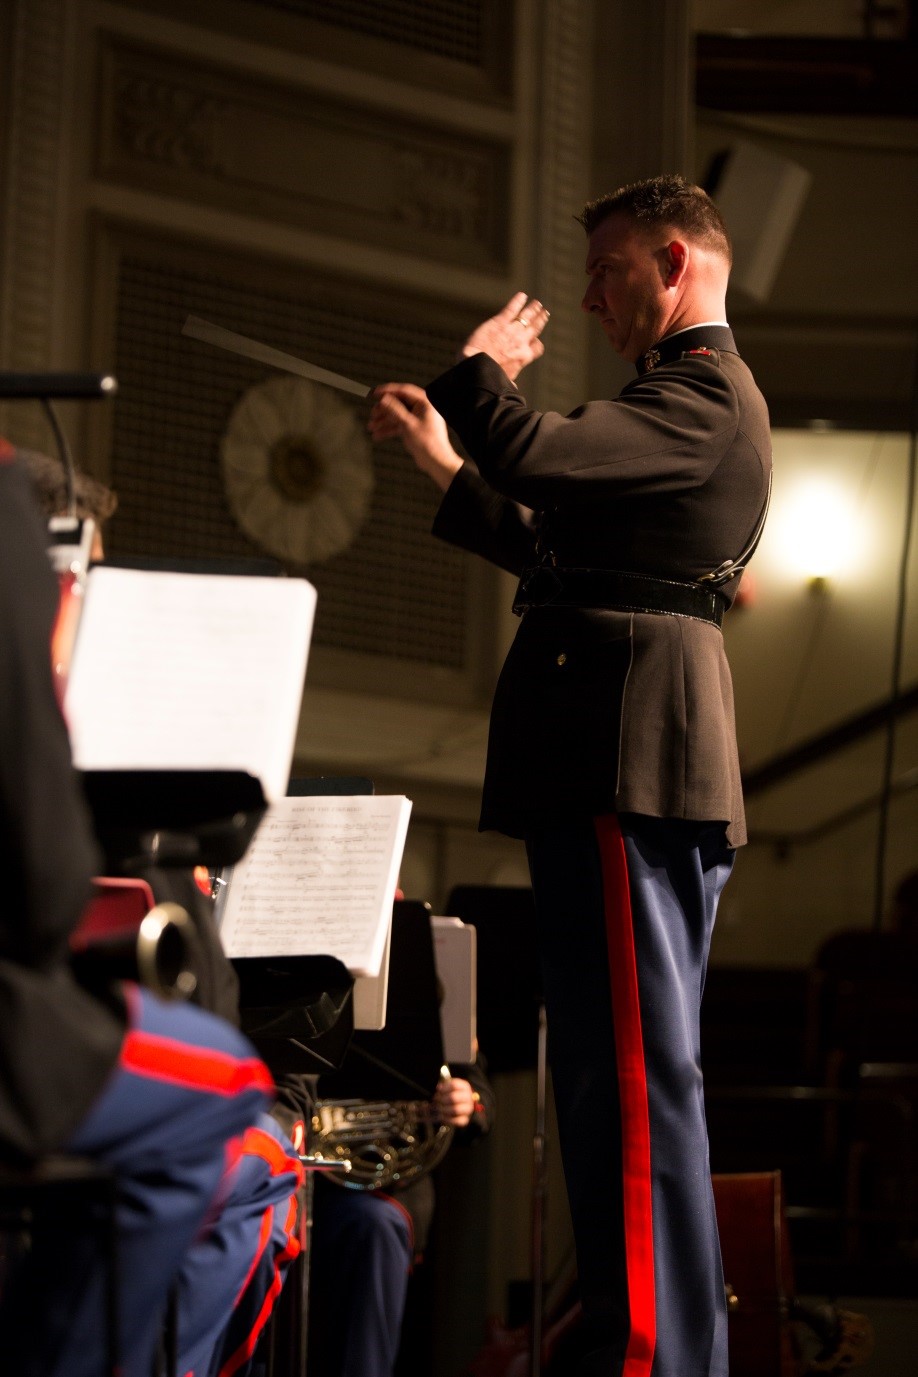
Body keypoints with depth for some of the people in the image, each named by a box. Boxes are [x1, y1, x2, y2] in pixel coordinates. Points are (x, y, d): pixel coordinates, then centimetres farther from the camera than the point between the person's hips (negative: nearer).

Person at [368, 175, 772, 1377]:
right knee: (638, 1067, 14)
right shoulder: (694, 398, 25)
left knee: (631, 1068, -13)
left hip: (629, 759, -11)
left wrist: (481, 369, -2)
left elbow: (536, 456, -23)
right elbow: (563, 546, 32)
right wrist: (442, 462, 33)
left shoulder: (706, 394, -9)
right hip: (656, 766, 11)